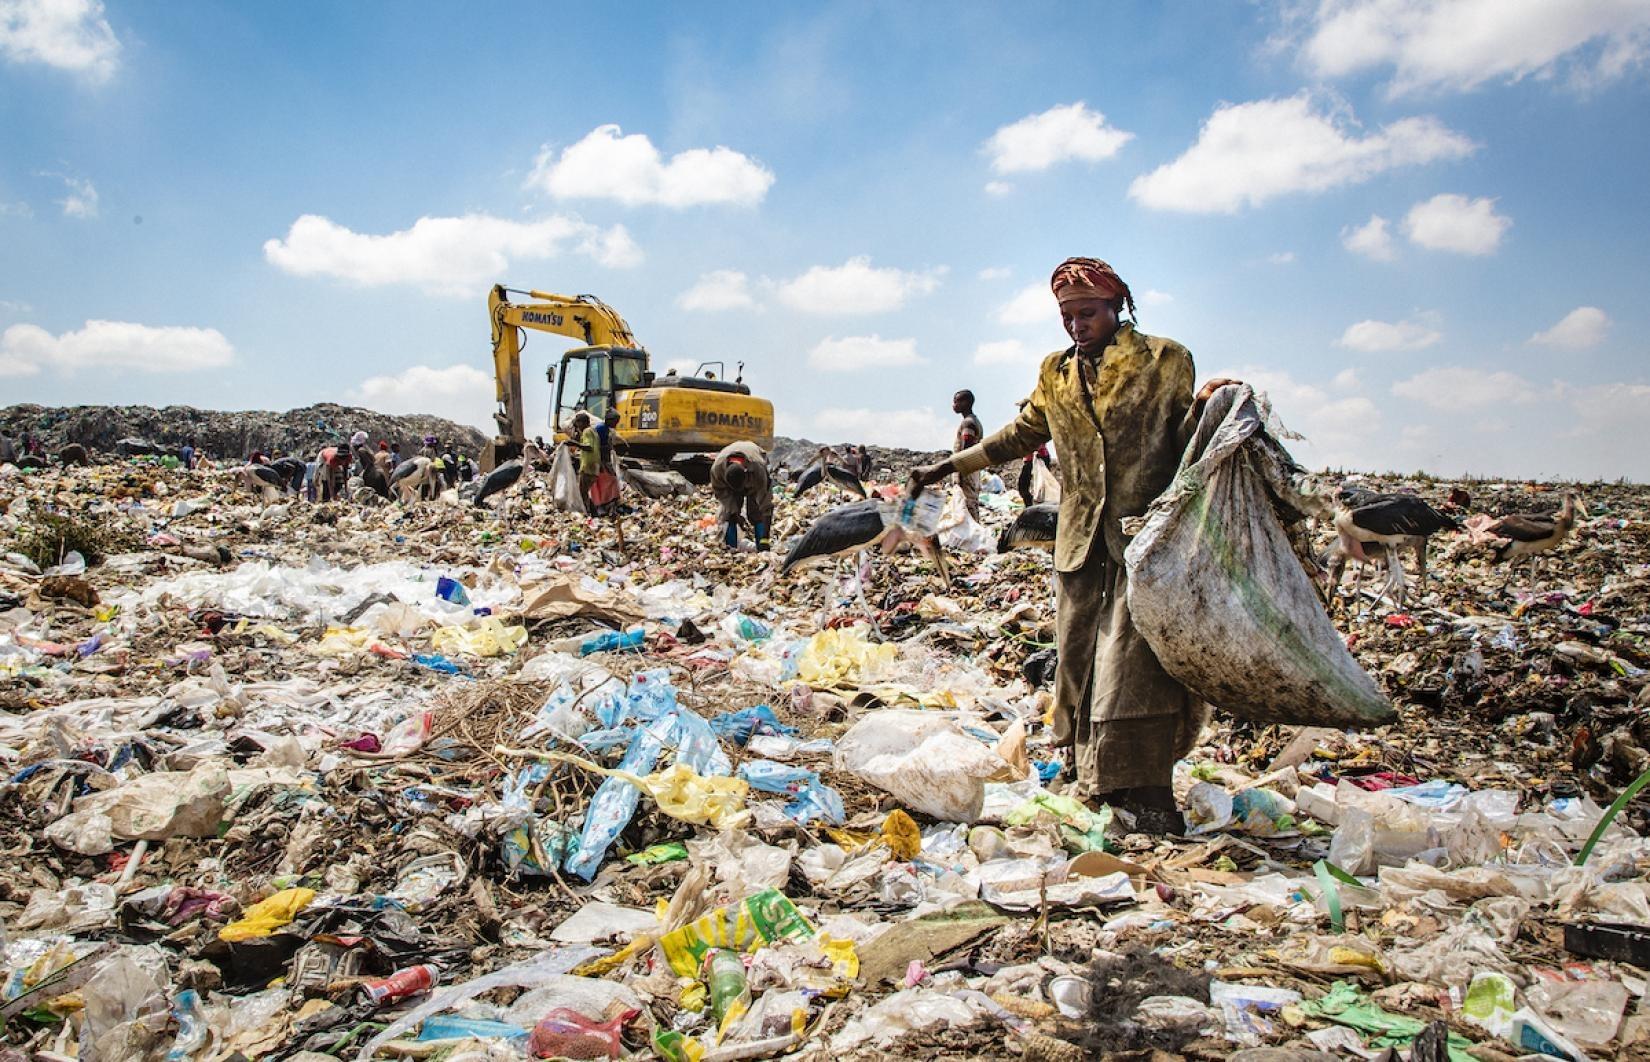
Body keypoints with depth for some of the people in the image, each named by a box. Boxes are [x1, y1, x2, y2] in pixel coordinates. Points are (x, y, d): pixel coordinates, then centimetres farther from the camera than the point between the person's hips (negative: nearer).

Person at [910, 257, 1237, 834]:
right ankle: (1094, 782, 14)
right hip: (1081, 541, 4)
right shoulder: (1056, 374, 14)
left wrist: (1202, 408, -20)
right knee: (1079, 658, 4)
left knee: (1135, 657, -10)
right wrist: (946, 467, 25)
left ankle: (1148, 792, -3)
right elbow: (1019, 436, 25)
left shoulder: (1164, 361, 2)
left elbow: (1180, 442, 2)